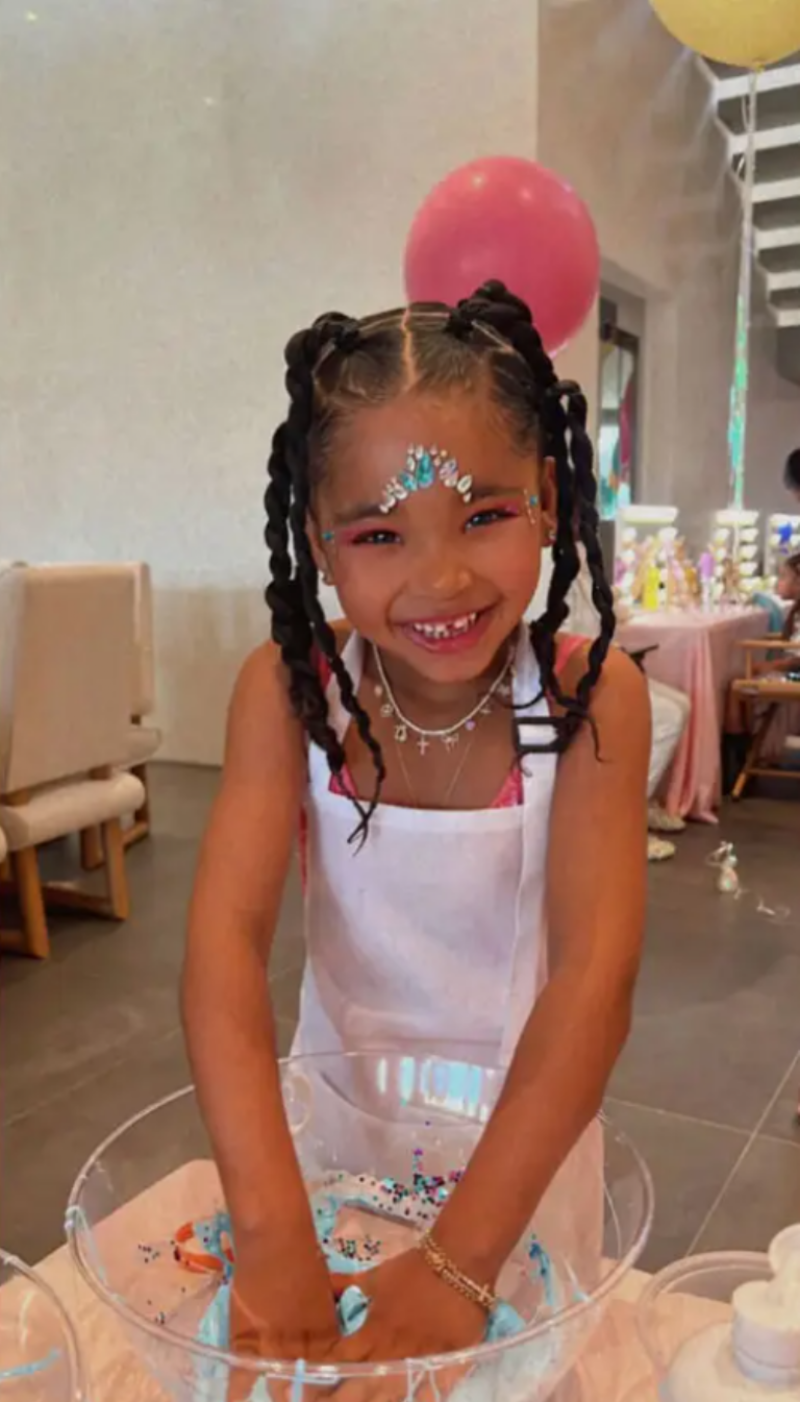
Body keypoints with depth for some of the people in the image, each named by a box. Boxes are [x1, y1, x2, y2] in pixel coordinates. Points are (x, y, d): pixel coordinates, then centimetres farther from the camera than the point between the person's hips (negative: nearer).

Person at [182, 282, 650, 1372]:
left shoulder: (594, 698, -23)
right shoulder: (290, 689, -19)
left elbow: (597, 977, -31)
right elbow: (226, 935, -28)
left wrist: (459, 1261, -38)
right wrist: (271, 1231, -39)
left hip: (522, 1135, 0)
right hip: (332, 1112, 1)